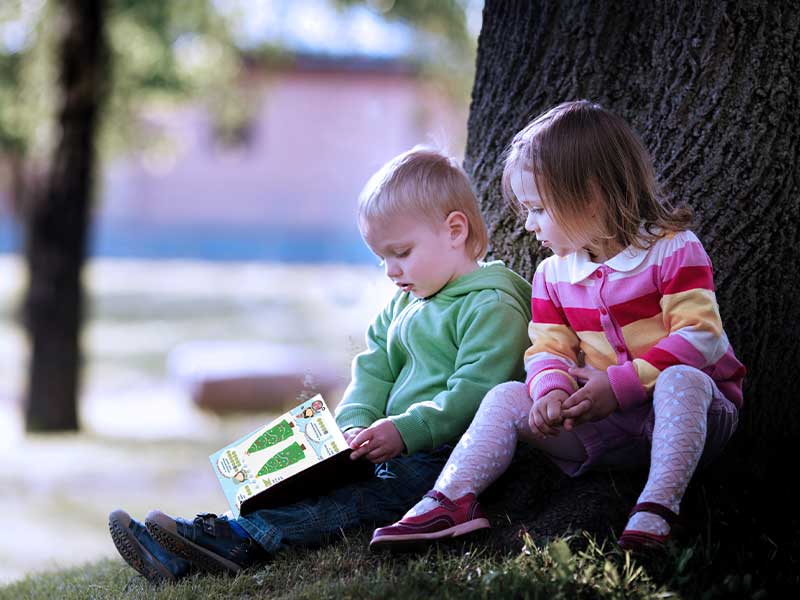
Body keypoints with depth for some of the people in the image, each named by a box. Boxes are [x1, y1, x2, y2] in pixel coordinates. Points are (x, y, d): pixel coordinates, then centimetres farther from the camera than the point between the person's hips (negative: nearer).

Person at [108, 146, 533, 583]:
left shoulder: (493, 308, -8)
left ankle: (239, 540, -47)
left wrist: (405, 430, -25)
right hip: (395, 448, 8)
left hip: (443, 457, -8)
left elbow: (473, 394, -18)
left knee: (354, 495, -30)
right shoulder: (402, 306, 22)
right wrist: (356, 426, -5)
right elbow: (373, 372, 14)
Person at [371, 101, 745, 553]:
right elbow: (547, 349, 5)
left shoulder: (674, 250, -10)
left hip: (690, 408, -5)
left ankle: (657, 508, -44)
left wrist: (620, 384, -24)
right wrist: (552, 391, -20)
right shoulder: (554, 275, 10)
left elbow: (699, 337, -18)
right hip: (606, 420, 5)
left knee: (680, 380, -38)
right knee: (507, 398, -7)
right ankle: (452, 500, -23)